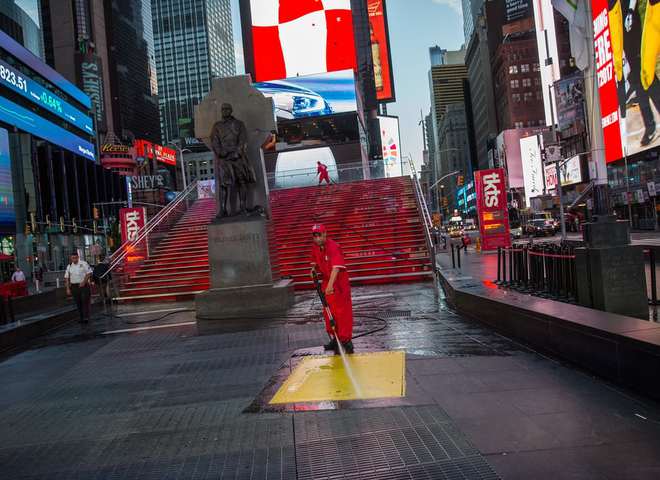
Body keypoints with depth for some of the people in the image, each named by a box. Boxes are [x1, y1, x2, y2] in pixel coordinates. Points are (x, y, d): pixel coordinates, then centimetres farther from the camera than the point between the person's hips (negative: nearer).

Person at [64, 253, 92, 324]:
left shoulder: (83, 264, -2)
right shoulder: (69, 266, 10)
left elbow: (89, 273, -5)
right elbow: (66, 278, 11)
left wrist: (84, 282, -15)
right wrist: (68, 288, 4)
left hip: (84, 285, -4)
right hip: (74, 286, 4)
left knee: (85, 301, -9)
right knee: (78, 303, 6)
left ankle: (86, 318, -12)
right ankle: (81, 318, 14)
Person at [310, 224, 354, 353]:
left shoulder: (333, 247, -23)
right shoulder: (315, 248, 2)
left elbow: (336, 267, -36)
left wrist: (330, 284, -46)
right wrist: (314, 269, 1)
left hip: (339, 283, -8)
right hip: (326, 282, 8)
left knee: (343, 312, -4)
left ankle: (346, 339, 5)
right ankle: (335, 339, 28)